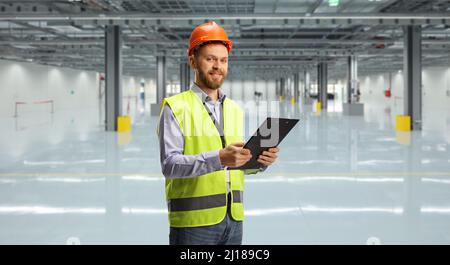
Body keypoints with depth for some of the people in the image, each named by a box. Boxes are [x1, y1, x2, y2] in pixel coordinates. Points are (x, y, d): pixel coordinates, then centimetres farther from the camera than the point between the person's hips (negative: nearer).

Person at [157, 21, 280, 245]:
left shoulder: (235, 110, 13)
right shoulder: (175, 107, -6)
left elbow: (238, 165, 15)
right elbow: (169, 164, -18)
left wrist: (260, 161, -7)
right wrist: (219, 158, -31)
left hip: (234, 220, 6)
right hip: (193, 223, -5)